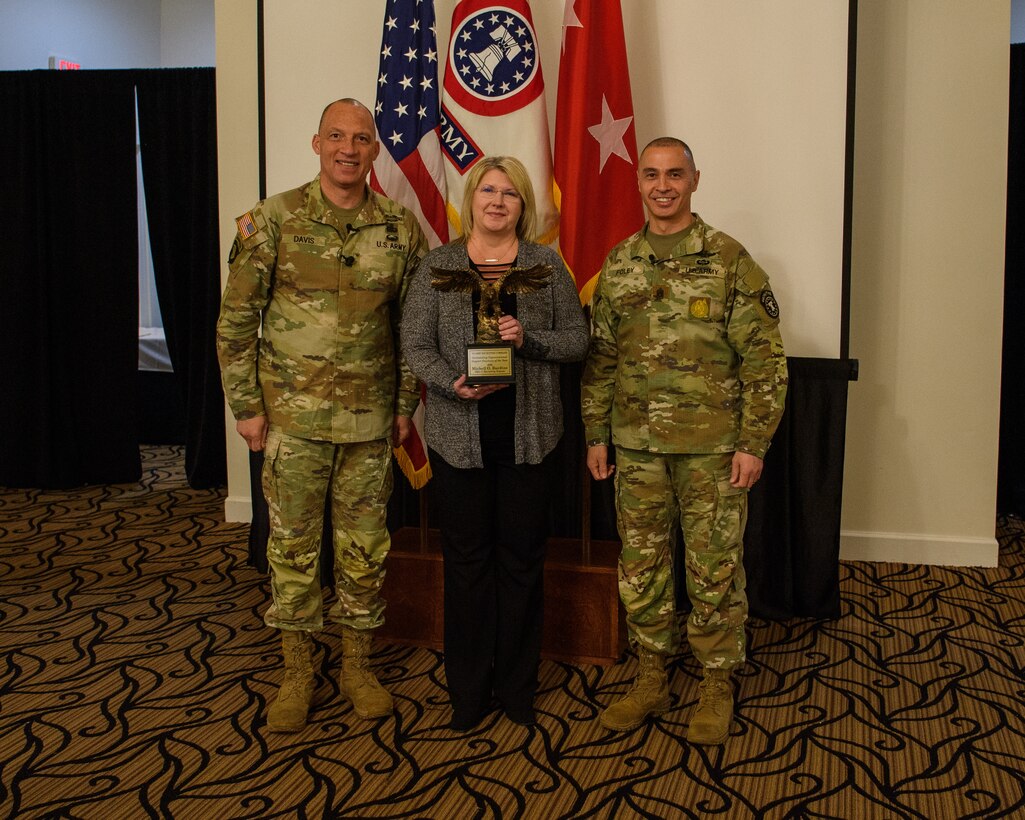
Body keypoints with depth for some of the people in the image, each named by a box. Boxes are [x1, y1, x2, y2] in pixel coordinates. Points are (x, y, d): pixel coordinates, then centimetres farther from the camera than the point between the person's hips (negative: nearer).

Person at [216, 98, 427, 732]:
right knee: (294, 544, 7)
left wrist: (406, 404, 8)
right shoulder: (273, 221, -4)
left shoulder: (401, 230, 3)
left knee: (365, 545, 10)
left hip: (370, 419, 2)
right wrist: (247, 405, -5)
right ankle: (298, 670, 22)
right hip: (293, 416, -2)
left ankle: (358, 663, 26)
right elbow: (236, 319, -2)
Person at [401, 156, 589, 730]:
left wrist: (529, 339, -15)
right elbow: (415, 345, 0)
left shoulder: (546, 265, 6)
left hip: (527, 434, 0)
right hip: (460, 434, 0)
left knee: (522, 555, 7)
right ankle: (469, 688, 21)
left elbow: (577, 339, 4)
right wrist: (453, 384, -18)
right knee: (467, 557, 6)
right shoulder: (438, 266, 5)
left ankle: (518, 684, 23)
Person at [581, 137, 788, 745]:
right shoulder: (618, 265, 8)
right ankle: (652, 678, 28)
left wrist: (754, 443, -11)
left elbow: (764, 358, -7)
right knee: (641, 567, 11)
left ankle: (717, 685, 23)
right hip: (637, 445, 4)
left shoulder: (729, 260, -5)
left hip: (712, 447, -4)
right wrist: (596, 435, 9)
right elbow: (600, 358, 12)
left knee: (714, 569, 6)